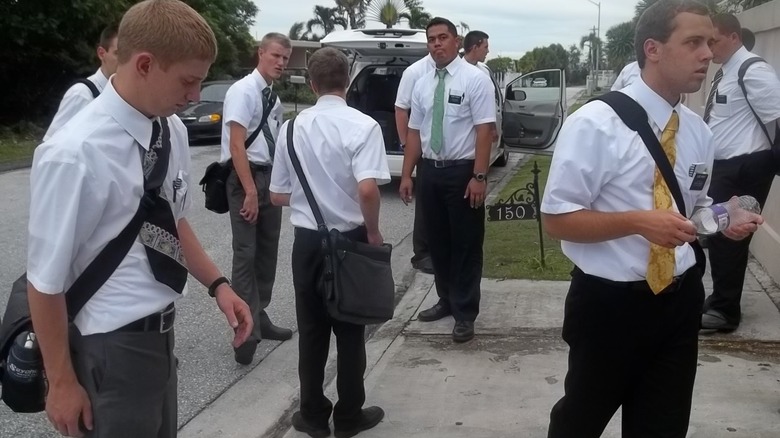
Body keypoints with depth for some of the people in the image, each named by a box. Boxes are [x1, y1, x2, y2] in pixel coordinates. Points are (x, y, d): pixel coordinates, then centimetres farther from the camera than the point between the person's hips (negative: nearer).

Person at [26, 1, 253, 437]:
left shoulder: (173, 131, -4)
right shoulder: (75, 155, -25)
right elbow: (46, 280, -18)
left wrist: (218, 284, 2)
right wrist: (62, 382, -9)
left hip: (161, 331, 7)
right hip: (111, 347, -7)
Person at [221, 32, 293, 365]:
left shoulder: (275, 99, 12)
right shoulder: (243, 90, -12)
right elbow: (236, 145, -18)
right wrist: (250, 191, -22)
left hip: (271, 177, 9)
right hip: (245, 178, -8)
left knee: (267, 252, 14)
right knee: (246, 254, -8)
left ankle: (260, 318, 26)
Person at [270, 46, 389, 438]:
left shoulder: (292, 127, -1)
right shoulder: (362, 125, -13)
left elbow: (278, 196, 4)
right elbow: (368, 189, -27)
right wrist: (373, 231, -10)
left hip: (307, 239, 3)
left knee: (311, 329, 14)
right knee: (350, 329, 11)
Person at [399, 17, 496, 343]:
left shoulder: (475, 78, -7)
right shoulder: (421, 84, 9)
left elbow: (484, 130, -13)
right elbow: (414, 132, 10)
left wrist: (479, 176, -20)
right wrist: (407, 175, 6)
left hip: (462, 172, -5)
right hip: (430, 171, 6)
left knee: (465, 244, 3)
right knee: (437, 242, 15)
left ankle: (465, 314, 14)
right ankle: (446, 300, 32)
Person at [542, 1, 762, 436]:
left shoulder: (699, 131, 5)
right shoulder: (595, 123, -16)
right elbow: (557, 219, -16)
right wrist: (637, 222, -28)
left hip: (680, 300, 6)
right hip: (608, 303, -5)